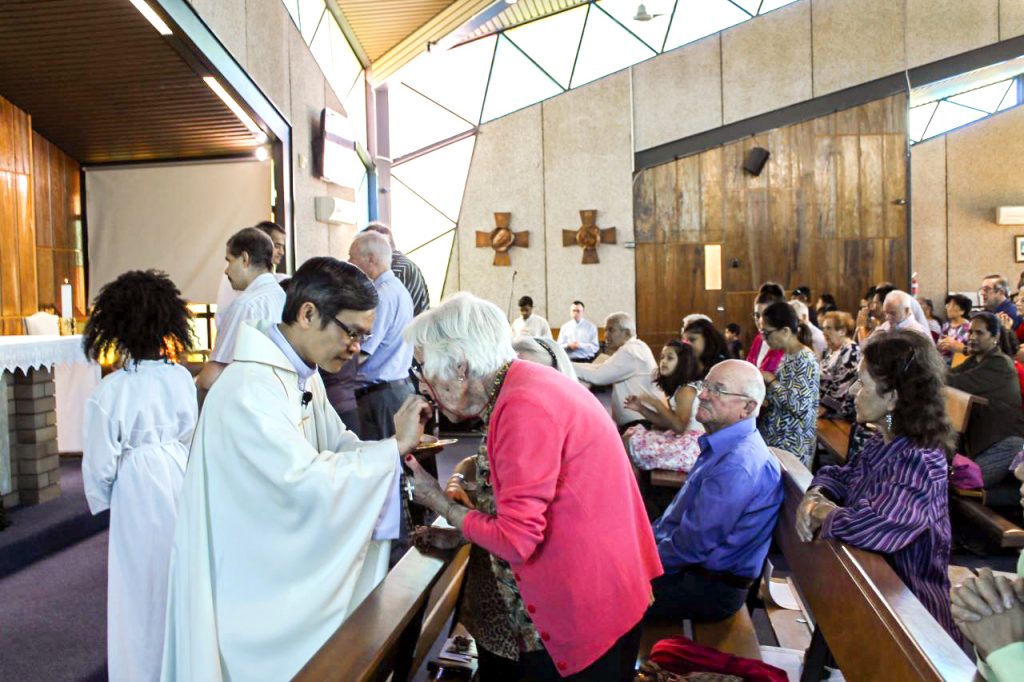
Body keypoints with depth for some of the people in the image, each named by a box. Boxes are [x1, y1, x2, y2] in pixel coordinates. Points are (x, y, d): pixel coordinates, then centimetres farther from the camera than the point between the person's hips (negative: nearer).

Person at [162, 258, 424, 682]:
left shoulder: (305, 376, 4)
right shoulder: (251, 388, -28)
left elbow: (337, 444, 7)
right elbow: (306, 481, -33)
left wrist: (402, 447, -11)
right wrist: (394, 448, -26)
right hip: (248, 581, -9)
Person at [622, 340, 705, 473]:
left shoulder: (687, 390, -14)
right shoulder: (678, 388, 15)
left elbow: (679, 427, -23)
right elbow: (666, 423, 13)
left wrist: (657, 403, -17)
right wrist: (641, 408, 4)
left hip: (689, 446, -10)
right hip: (680, 441, 10)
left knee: (629, 442, -12)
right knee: (631, 434, 6)